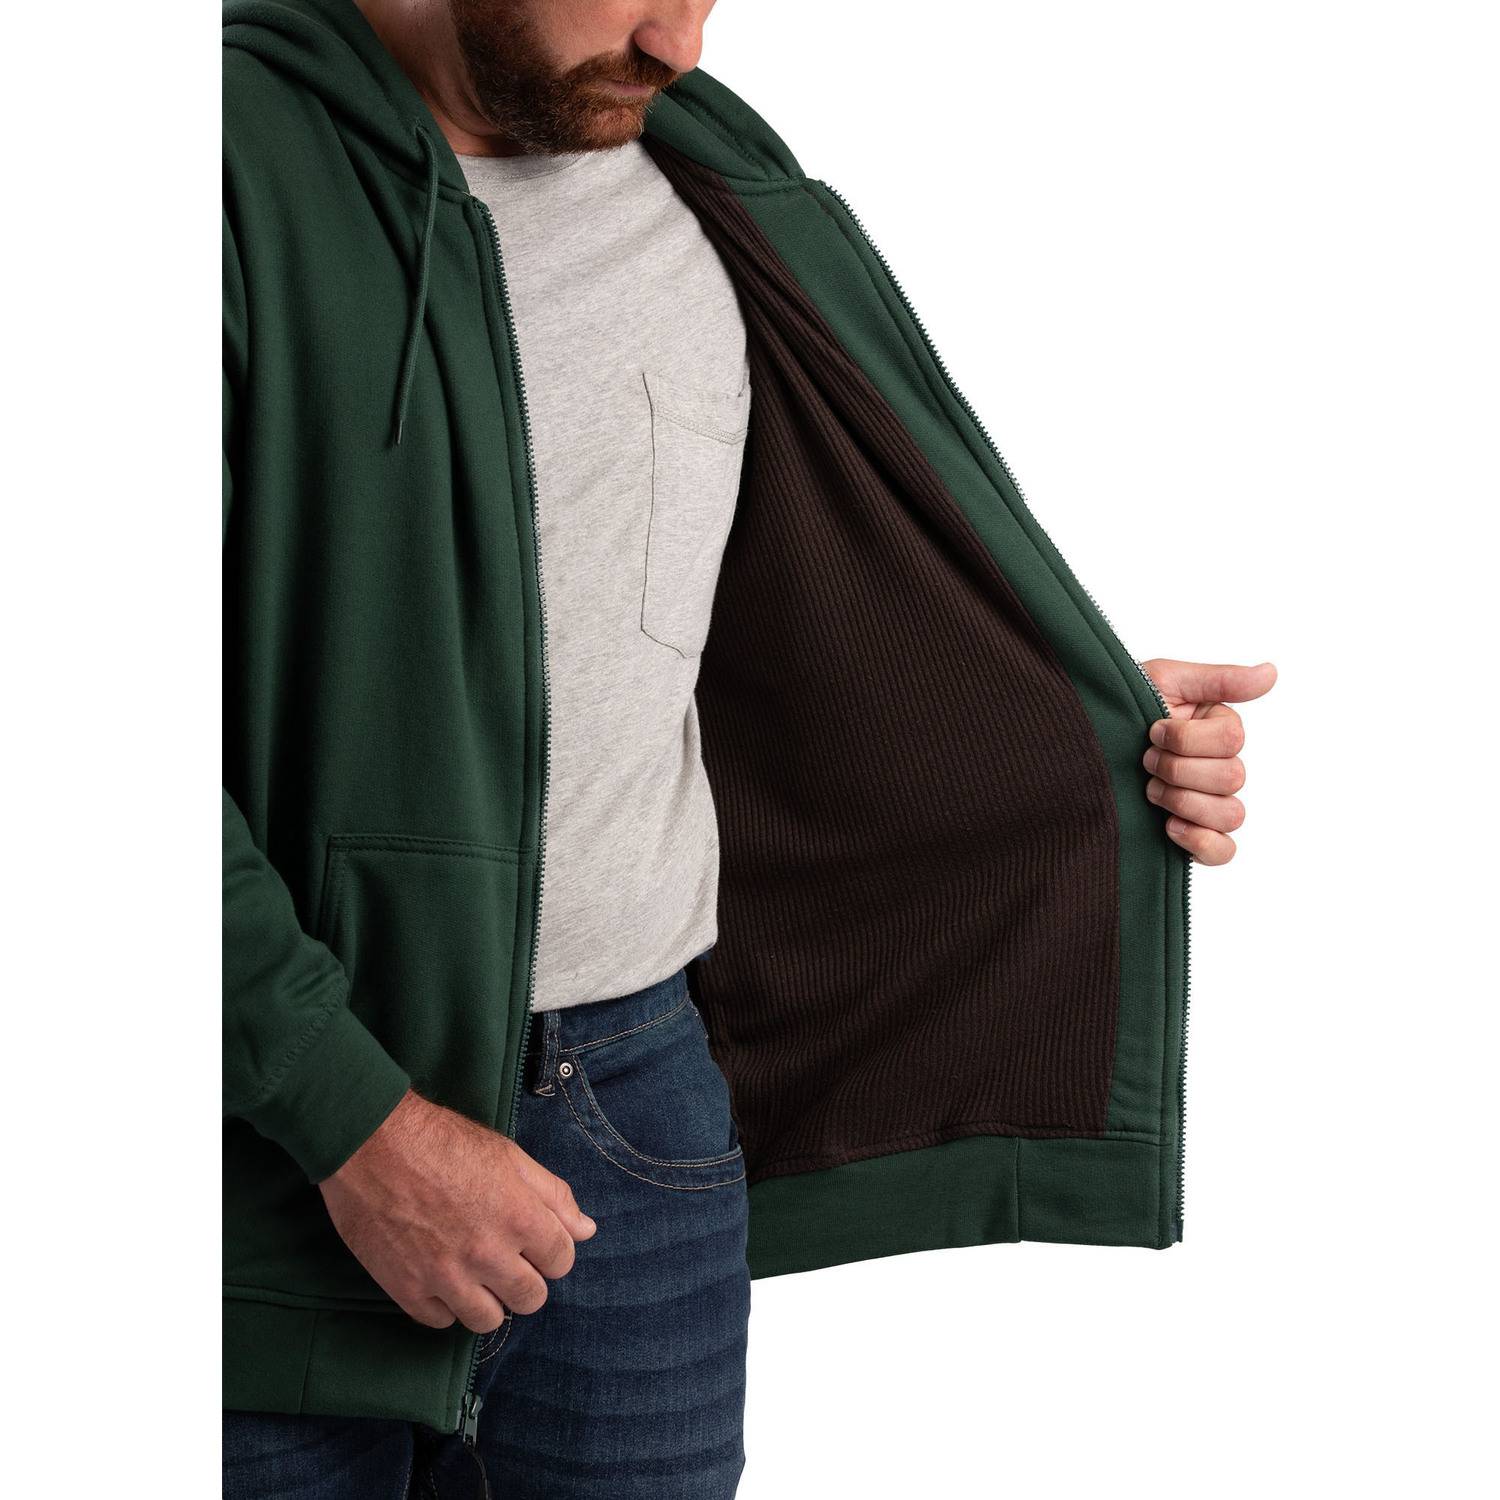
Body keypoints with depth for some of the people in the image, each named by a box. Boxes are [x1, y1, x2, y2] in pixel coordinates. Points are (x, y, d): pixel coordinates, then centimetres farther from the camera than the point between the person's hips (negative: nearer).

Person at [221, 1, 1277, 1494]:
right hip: (292, 1130, -5)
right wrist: (353, 1117, -19)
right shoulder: (249, 164, -12)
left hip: (645, 1090, 5)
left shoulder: (715, 181, 9)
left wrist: (1105, 728, 16)